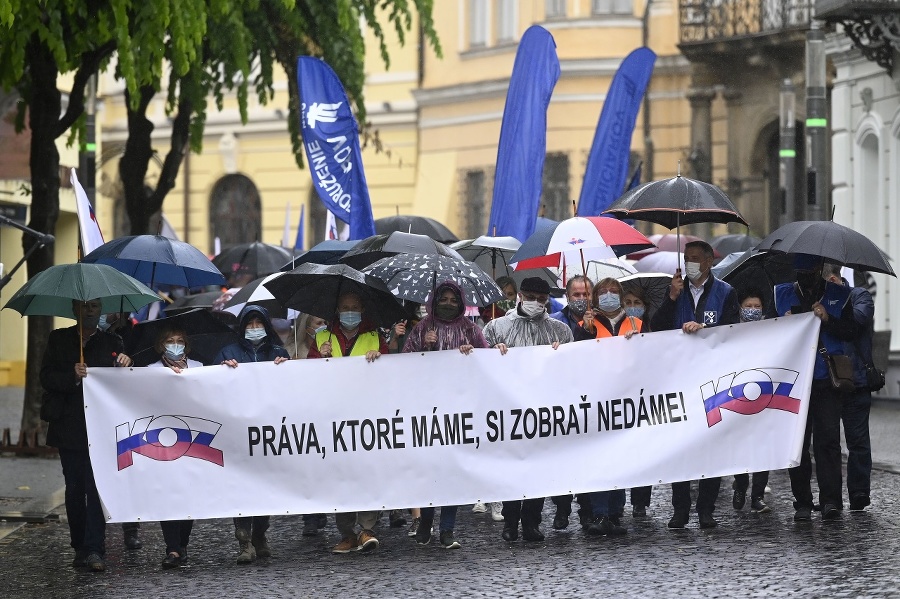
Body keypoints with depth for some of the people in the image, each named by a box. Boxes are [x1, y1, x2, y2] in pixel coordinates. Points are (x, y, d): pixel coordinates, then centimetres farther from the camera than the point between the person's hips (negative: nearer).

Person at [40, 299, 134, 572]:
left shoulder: (112, 342, 11)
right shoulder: (59, 340, 11)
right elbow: (47, 377, 2)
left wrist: (125, 365, -15)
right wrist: (73, 376, -17)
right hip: (69, 428, 2)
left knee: (96, 487, -11)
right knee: (74, 488, 6)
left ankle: (94, 549, -14)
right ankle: (81, 547, 15)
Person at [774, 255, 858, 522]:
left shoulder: (838, 295, 10)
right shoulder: (782, 295, 14)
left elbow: (850, 332, 2)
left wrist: (828, 319, -14)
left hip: (827, 380, -2)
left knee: (828, 437, -10)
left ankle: (830, 500, -12)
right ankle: (802, 502, 4)